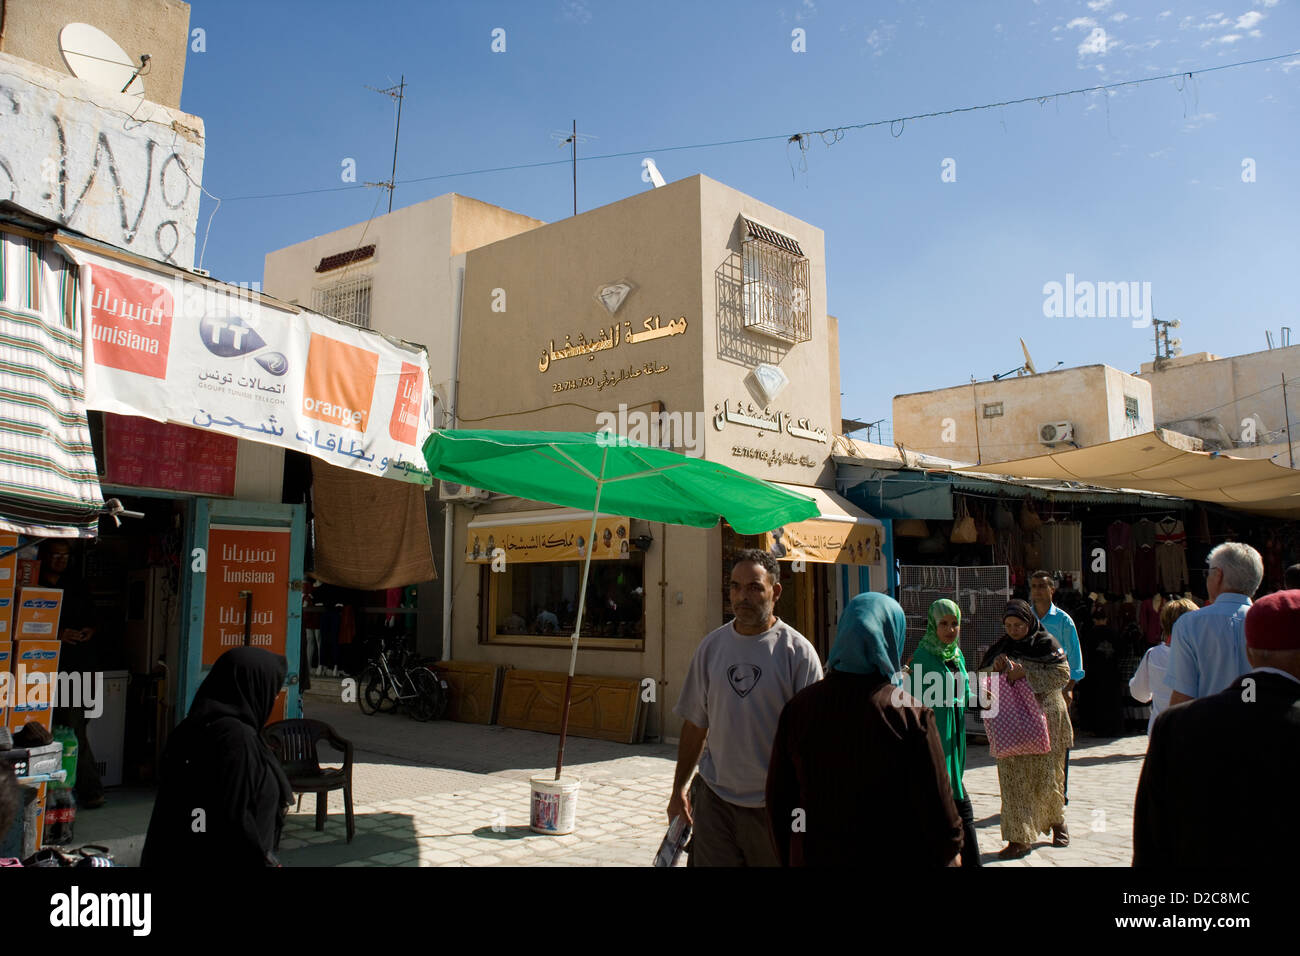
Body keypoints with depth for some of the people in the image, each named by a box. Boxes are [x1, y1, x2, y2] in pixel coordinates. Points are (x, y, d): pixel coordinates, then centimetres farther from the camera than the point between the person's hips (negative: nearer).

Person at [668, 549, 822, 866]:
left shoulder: (798, 651, -8)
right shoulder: (711, 646, 4)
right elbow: (695, 723, 10)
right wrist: (679, 788, 8)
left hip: (774, 804, -3)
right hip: (713, 796, 3)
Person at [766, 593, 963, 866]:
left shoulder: (799, 707, -9)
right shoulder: (912, 714, -17)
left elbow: (778, 800, -1)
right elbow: (937, 808, -14)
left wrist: (788, 857, 12)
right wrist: (948, 854, 4)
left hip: (814, 857, 2)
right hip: (894, 856, -2)